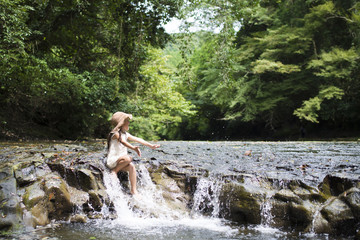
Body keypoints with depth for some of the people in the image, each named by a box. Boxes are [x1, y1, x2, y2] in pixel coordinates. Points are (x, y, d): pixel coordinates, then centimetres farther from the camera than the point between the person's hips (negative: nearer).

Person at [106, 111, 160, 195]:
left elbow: (137, 139, 11)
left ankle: (133, 190, -16)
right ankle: (114, 171, -12)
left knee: (132, 167, -20)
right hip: (112, 161, -7)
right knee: (128, 158, -33)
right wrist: (133, 148, -48)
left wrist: (151, 145, 5)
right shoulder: (116, 133, -13)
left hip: (121, 161, 7)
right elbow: (123, 142, -31)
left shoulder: (125, 134, 12)